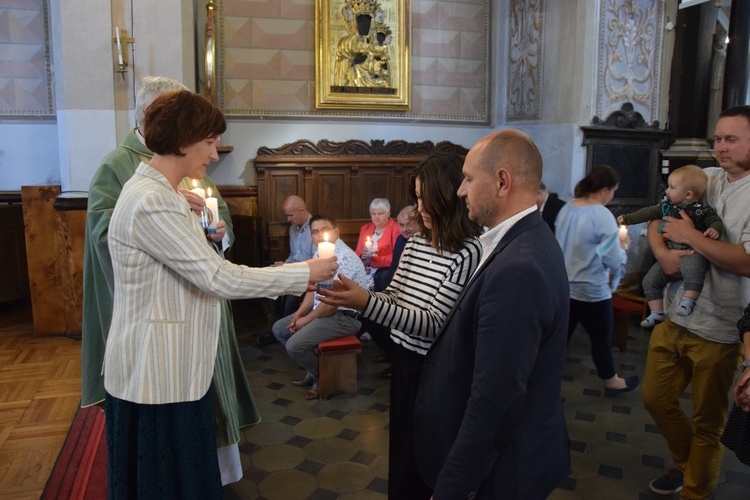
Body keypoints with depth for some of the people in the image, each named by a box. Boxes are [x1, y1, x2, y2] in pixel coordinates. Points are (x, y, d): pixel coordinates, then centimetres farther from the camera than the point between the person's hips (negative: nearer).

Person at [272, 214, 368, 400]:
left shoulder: (344, 258, -24)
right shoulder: (320, 253, 5)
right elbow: (313, 289, 14)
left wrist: (307, 320, -12)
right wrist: (299, 314, 1)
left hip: (343, 316, -10)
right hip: (321, 310, 10)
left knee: (294, 345, -21)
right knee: (279, 328, 12)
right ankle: (315, 368, 20)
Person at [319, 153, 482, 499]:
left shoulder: (468, 252, -22)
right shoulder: (415, 242, 2)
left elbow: (433, 323, -26)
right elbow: (393, 298, 7)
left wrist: (365, 303, -33)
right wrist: (353, 294, -11)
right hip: (404, 359, 7)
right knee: (402, 450, 25)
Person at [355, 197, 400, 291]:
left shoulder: (395, 229, -2)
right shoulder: (365, 228, 18)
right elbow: (358, 252, 17)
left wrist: (375, 259, -13)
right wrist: (362, 256, -6)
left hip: (384, 270, -4)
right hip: (365, 269, 4)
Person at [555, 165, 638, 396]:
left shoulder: (566, 209, 1)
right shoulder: (603, 215, -20)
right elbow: (615, 262, -17)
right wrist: (621, 245, 2)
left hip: (562, 288, 6)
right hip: (592, 292, -6)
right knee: (601, 339, 16)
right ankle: (612, 382, 37)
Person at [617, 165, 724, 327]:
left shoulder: (702, 210, -4)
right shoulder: (667, 206, 11)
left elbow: (716, 221, -7)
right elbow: (649, 213, 16)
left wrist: (715, 230, -30)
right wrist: (628, 218, 16)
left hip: (692, 253, -6)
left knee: (691, 267, -40)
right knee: (650, 280, 2)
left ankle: (688, 301, -31)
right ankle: (657, 313, 10)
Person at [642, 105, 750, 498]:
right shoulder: (703, 179, 5)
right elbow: (657, 219, 8)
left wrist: (689, 236, -17)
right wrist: (661, 250, -12)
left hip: (718, 330, -6)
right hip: (673, 319, 6)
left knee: (708, 423, 12)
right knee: (655, 398, 18)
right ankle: (686, 462, 44)